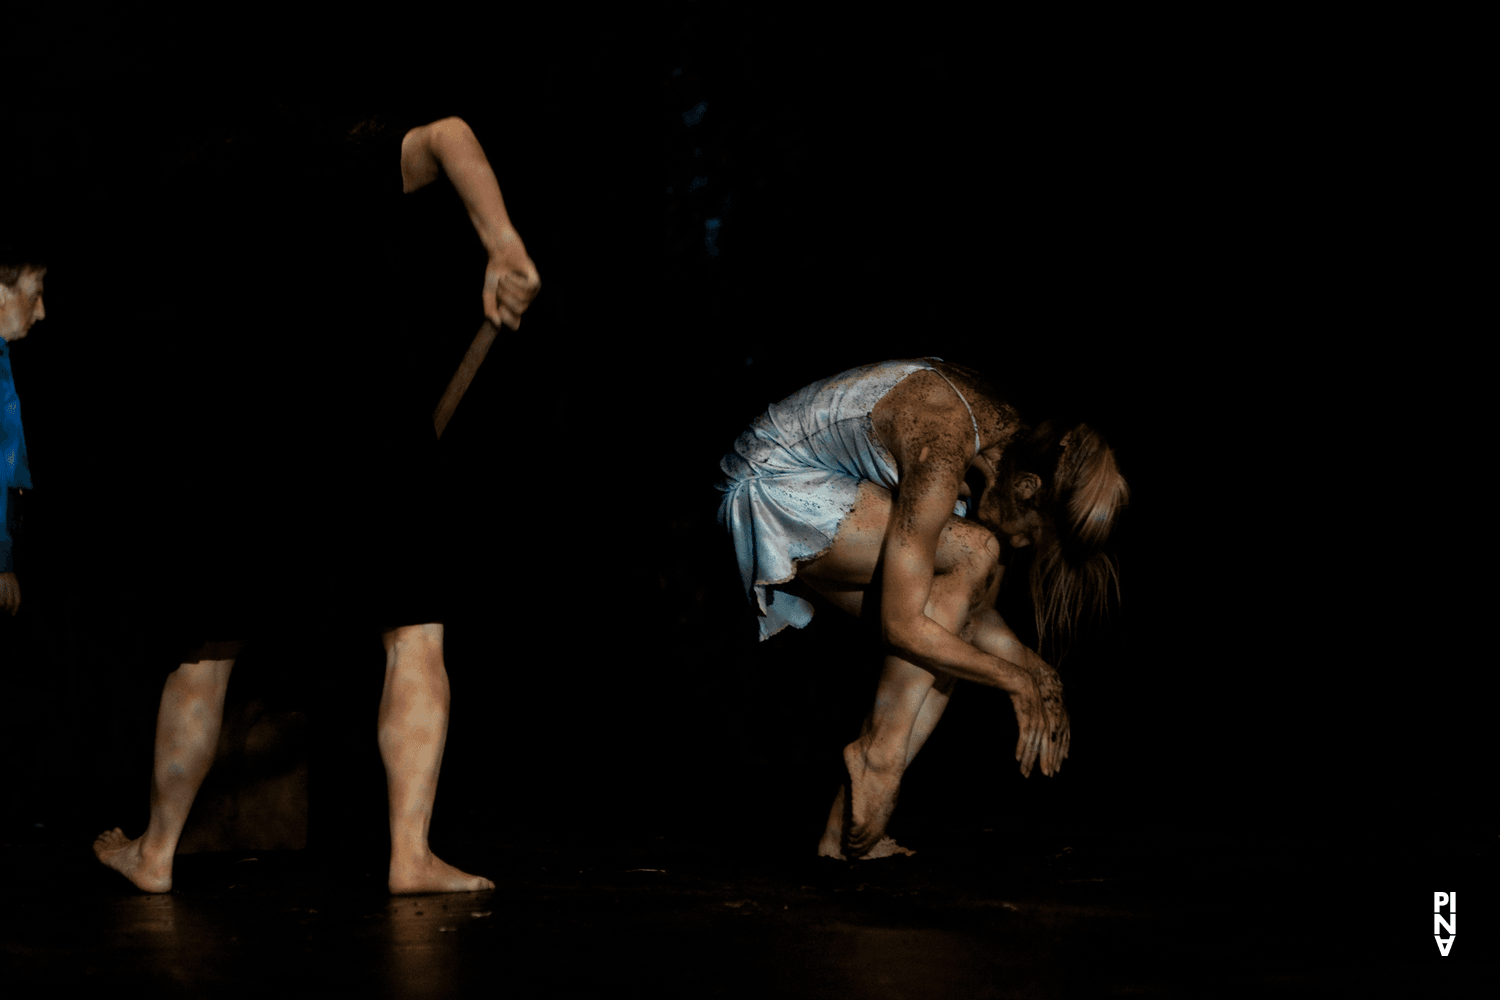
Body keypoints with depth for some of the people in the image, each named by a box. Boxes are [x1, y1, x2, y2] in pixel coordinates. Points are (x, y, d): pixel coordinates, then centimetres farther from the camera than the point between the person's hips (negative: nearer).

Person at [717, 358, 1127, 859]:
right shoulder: (941, 464, -32)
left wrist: (1031, 667, -2)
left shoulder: (1011, 440, -4)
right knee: (972, 554, -21)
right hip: (773, 490, -9)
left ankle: (845, 830, -1)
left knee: (953, 633, -4)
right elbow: (901, 627, -27)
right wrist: (1017, 681, -18)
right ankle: (879, 748, -13)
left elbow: (963, 601, 8)